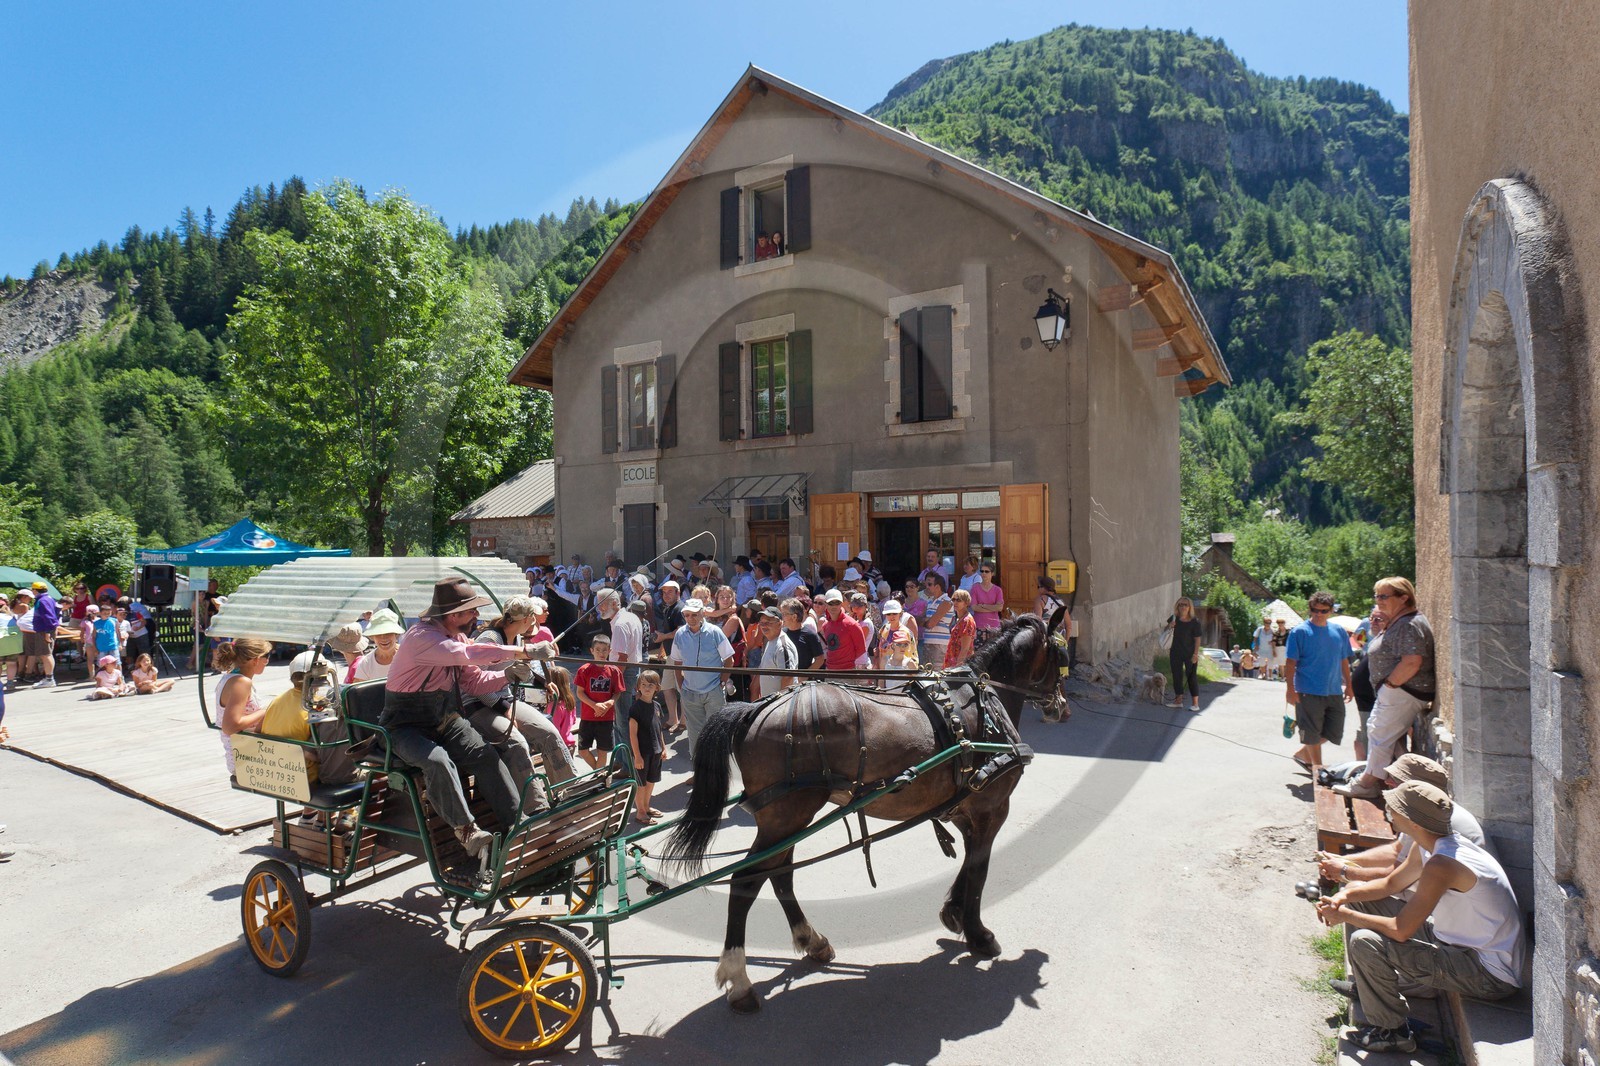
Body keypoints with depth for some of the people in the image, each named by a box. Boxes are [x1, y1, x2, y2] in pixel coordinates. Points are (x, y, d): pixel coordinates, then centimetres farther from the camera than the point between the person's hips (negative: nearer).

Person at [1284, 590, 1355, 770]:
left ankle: (1301, 753, 29)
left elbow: (1344, 661, 17)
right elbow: (1290, 662, -9)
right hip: (1308, 693, -6)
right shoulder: (1299, 632, -8)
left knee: (1334, 732, 11)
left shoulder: (1339, 631, 7)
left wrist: (1348, 685, 17)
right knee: (1312, 733, 4)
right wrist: (1290, 688, -14)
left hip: (1334, 691, 6)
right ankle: (1318, 768, 18)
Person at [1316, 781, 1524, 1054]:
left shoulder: (1442, 865, -31)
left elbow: (1401, 930, -28)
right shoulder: (1428, 847, -2)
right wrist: (1345, 896, -3)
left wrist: (1346, 916, -14)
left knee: (1364, 944, -26)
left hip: (1491, 977, -10)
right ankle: (1366, 985, 31)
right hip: (1460, 942, 10)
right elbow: (1390, 883, 14)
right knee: (1358, 896, 10)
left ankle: (1391, 1032, 0)